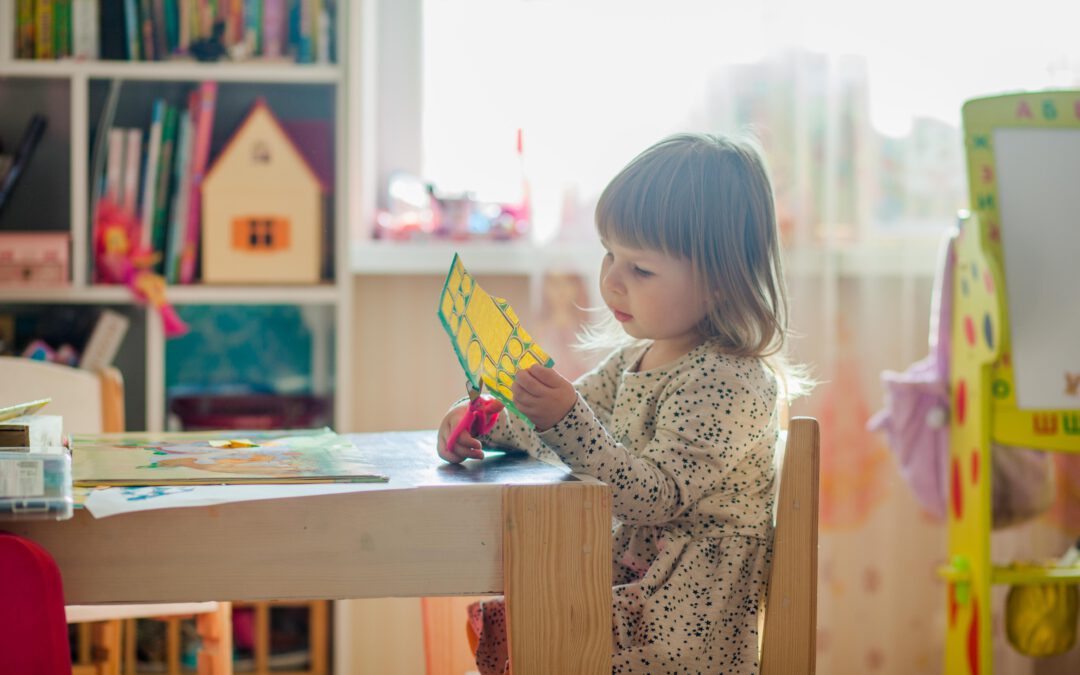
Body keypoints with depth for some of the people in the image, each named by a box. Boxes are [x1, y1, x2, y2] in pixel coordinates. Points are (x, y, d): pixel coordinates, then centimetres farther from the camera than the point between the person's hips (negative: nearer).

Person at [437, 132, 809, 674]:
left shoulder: (725, 383, -20)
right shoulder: (635, 358, 9)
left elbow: (656, 497, -26)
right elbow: (566, 425, 18)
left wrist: (568, 420, -35)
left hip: (683, 612, -9)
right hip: (630, 573, 9)